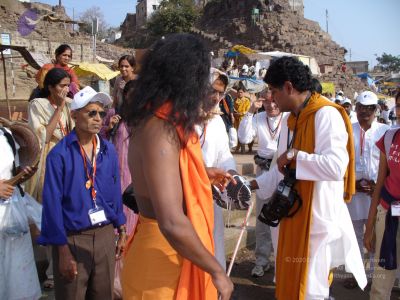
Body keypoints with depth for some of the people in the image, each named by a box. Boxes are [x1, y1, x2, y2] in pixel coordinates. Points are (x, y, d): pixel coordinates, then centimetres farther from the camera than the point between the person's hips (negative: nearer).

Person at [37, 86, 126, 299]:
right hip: (72, 238, -4)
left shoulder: (109, 151, 1)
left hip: (105, 234, 4)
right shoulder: (59, 154, -13)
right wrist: (62, 250, -13)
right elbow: (52, 204, -13)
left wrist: (121, 231, 10)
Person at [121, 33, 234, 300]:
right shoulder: (161, 130, -27)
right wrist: (216, 270, -21)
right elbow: (172, 224, -34)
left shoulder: (160, 120, 2)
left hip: (176, 252, 9)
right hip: (165, 259, -9)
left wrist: (203, 174, 18)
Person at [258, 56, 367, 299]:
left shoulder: (326, 115, -17)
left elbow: (336, 166, -29)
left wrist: (294, 154, -19)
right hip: (294, 212, 8)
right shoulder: (290, 120, 10)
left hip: (318, 214, -8)